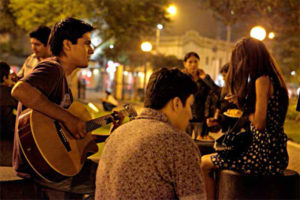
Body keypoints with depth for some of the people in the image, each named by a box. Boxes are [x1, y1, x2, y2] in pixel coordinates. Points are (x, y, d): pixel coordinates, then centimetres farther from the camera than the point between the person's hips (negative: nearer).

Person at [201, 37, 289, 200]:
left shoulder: (262, 80, -15)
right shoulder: (272, 78, 14)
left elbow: (259, 123, -21)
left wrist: (242, 104, -4)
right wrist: (241, 100, 13)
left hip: (265, 154, -10)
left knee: (204, 164, -4)